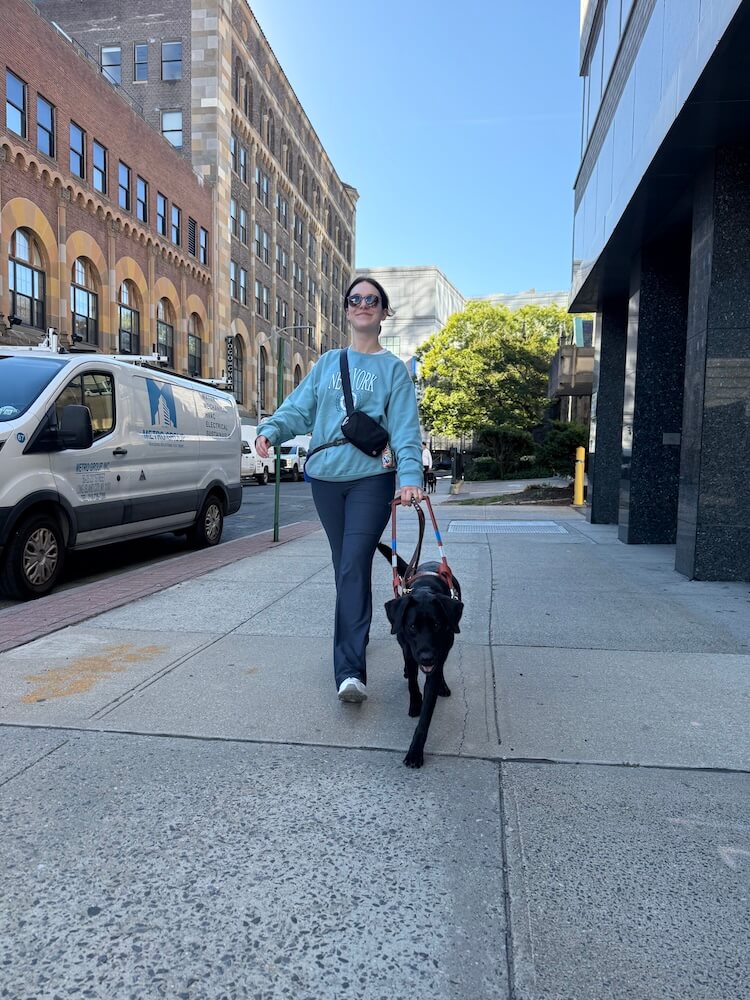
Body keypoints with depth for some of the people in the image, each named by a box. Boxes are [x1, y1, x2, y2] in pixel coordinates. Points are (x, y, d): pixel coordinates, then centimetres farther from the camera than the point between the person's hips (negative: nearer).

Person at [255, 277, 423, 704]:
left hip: (371, 479, -4)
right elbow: (299, 408, 6)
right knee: (346, 565, 14)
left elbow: (405, 429, -6)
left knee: (354, 567, -14)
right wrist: (271, 429, -15)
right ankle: (359, 632, 34)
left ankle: (351, 669, -16)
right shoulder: (328, 363, 15)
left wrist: (410, 476, -21)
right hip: (325, 477, 4)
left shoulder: (394, 369, 4)